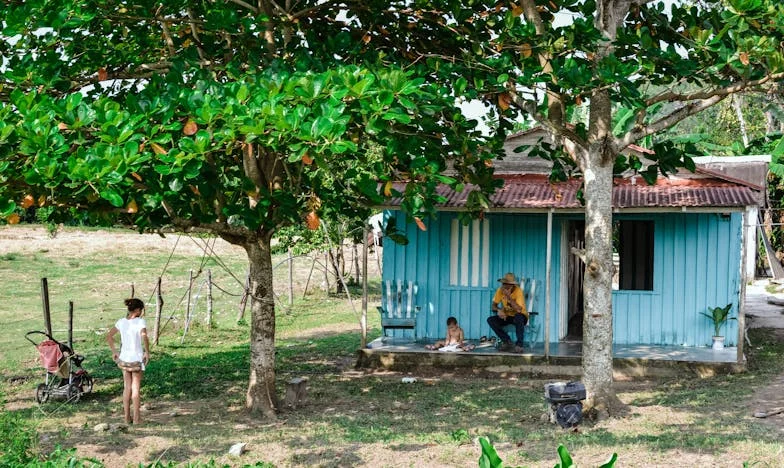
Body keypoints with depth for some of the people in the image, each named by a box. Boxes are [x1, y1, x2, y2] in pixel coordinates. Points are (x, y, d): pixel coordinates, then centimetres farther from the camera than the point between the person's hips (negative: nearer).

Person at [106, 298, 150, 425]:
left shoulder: (121, 322, 3)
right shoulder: (140, 321, -13)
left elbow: (109, 336, 8)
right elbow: (144, 337, -28)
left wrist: (114, 351, 14)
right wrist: (147, 352, -15)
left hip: (124, 358, 4)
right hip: (136, 359, -4)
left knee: (127, 388, 14)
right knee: (136, 388, 6)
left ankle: (127, 417, 19)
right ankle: (136, 418, 10)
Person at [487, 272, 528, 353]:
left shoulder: (518, 291, -23)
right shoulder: (500, 290, -9)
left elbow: (518, 310, -32)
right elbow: (494, 306, -3)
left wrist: (509, 297, -36)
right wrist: (499, 310, -25)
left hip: (520, 317, -5)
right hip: (507, 316, 5)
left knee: (518, 317, -39)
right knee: (490, 320, -17)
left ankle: (519, 345, -27)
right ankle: (507, 342, -9)